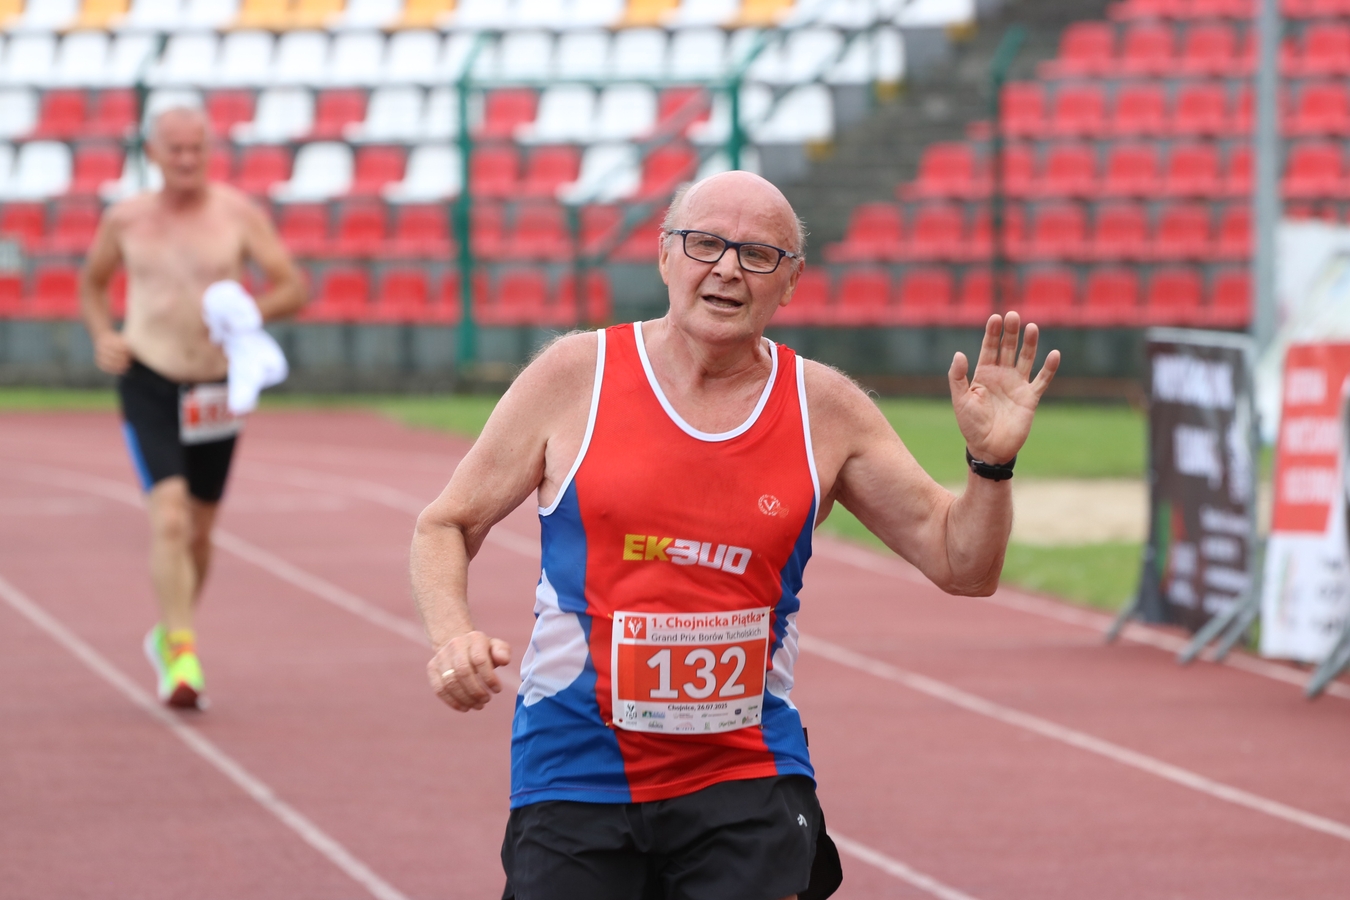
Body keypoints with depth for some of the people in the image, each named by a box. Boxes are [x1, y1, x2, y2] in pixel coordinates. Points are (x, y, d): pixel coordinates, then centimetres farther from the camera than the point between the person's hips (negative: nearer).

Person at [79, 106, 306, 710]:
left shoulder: (238, 214, -4)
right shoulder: (126, 219, 0)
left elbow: (293, 289, -5)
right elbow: (92, 281, 17)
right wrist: (102, 335, -2)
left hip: (214, 386, 2)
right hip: (147, 381, -2)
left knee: (199, 529, 14)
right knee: (169, 517, -20)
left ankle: (168, 636, 38)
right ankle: (182, 657, -24)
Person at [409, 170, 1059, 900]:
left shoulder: (824, 410, 4)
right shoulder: (574, 375, -1)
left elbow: (961, 565, 7)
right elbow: (446, 523, 6)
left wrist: (992, 462, -11)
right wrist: (452, 635, -13)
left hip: (749, 783, 1)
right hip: (575, 778, -1)